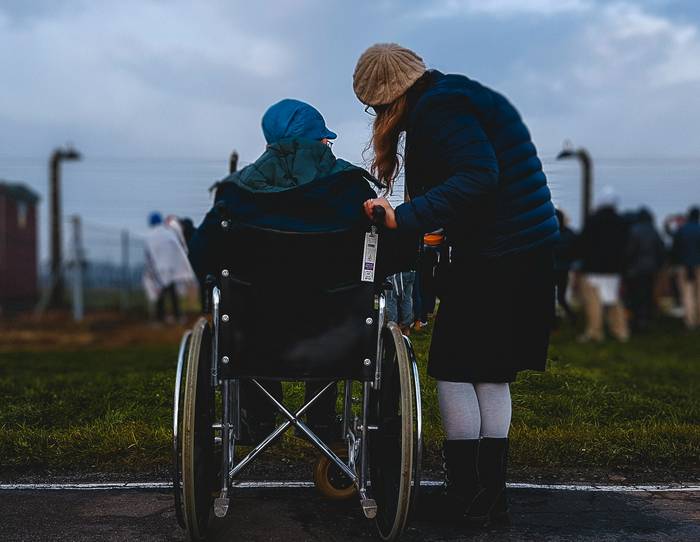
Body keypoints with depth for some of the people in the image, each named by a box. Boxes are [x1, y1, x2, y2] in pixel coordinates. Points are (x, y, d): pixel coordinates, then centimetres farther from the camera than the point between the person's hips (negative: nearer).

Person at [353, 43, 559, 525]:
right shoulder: (462, 97, 18)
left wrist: (404, 218, -27)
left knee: (454, 371, 2)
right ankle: (492, 494, 17)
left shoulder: (439, 108, -12)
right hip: (533, 254, 9)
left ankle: (467, 496, 6)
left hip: (491, 259, -9)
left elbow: (478, 178, -25)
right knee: (493, 376, 14)